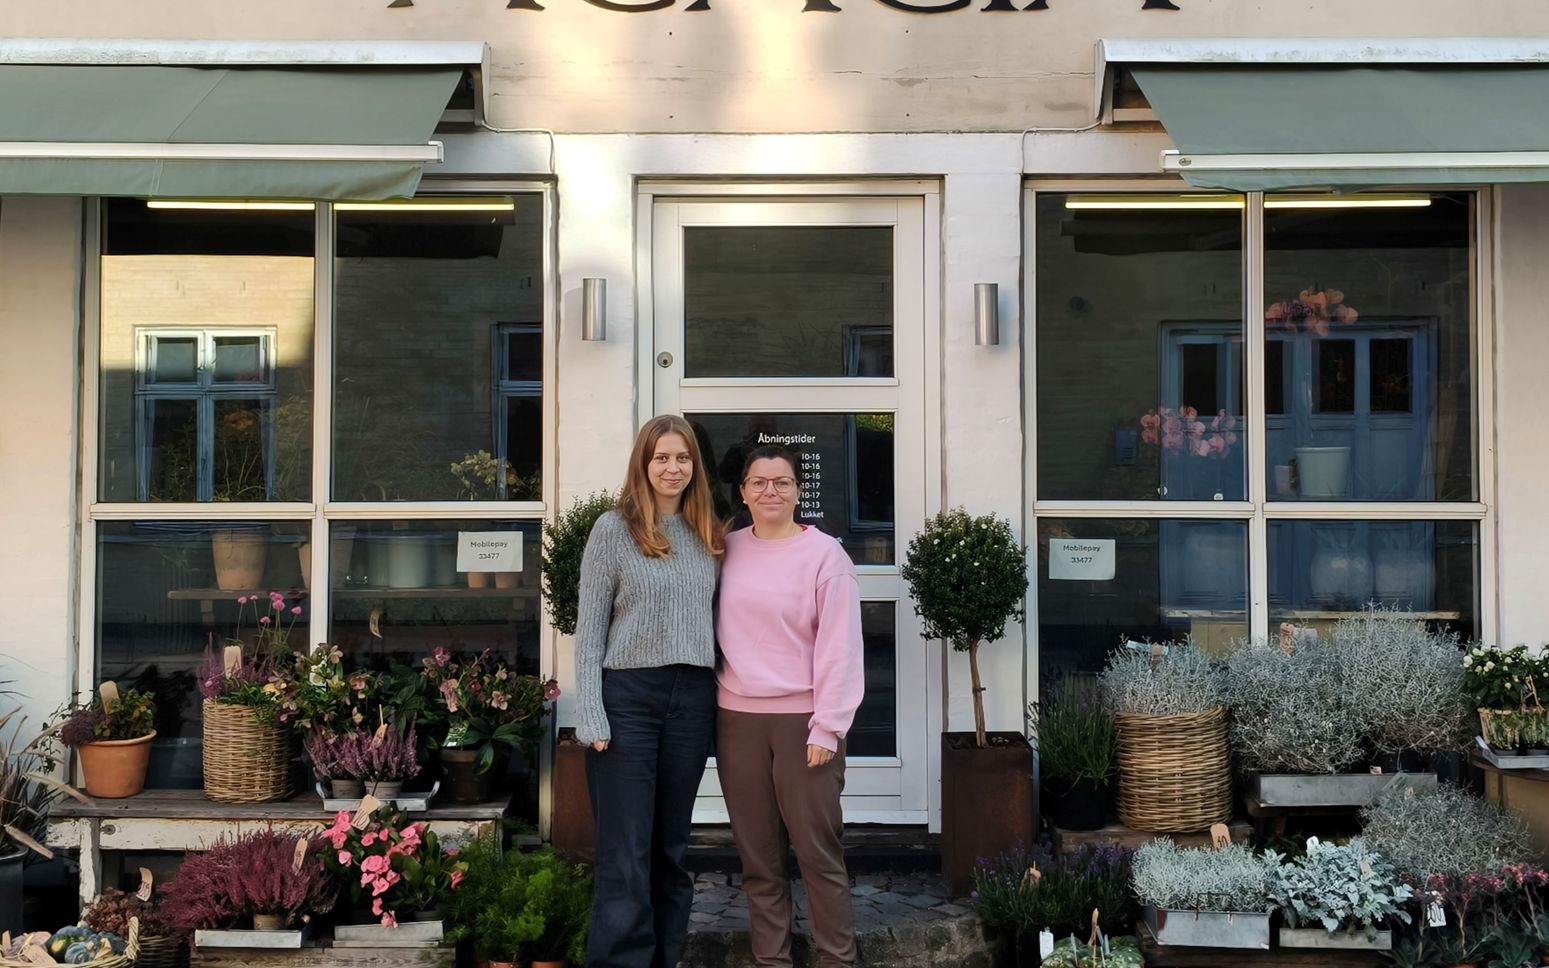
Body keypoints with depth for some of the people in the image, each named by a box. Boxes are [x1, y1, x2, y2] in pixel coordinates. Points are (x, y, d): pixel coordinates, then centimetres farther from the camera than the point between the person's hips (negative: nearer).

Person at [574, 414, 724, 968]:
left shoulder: (708, 536, 12)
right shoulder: (614, 529, -1)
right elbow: (590, 630, -3)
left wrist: (723, 699, 7)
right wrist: (591, 716, -11)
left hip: (693, 698, 5)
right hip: (629, 694, -4)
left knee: (671, 848, 10)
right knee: (626, 855, -5)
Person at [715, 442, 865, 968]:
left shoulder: (825, 554, -4)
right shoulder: (726, 549, 9)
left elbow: (839, 647, -7)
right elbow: (714, 630, 14)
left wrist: (827, 726, -12)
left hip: (802, 719, -4)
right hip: (737, 718, 4)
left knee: (818, 851, -2)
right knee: (757, 855, 8)